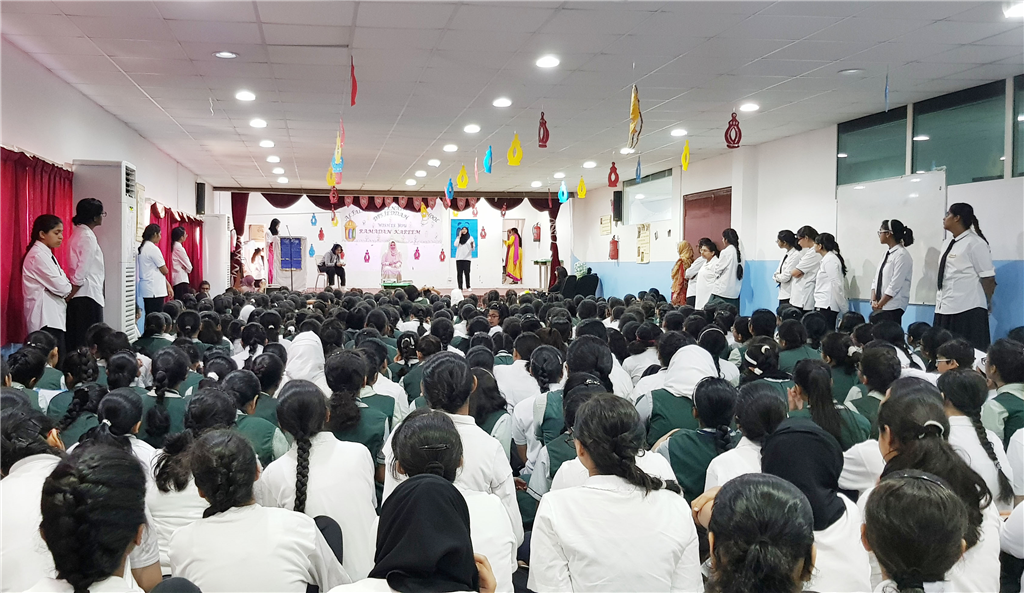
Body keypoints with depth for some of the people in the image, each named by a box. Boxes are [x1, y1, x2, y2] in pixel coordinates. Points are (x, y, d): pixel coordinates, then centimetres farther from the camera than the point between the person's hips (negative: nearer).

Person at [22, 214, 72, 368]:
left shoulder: (46, 254, 17)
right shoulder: (38, 256, -14)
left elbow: (60, 283, 14)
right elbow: (60, 286, -16)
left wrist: (66, 294, -4)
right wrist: (72, 288, 3)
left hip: (52, 315, 10)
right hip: (46, 317, -10)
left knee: (57, 360, 7)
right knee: (55, 362, -12)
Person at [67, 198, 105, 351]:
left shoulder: (79, 234, 14)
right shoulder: (88, 237, -14)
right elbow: (82, 271, -19)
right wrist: (70, 295, -12)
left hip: (79, 295, 9)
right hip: (88, 295, -9)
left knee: (77, 339, 10)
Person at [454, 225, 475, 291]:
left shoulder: (470, 238, 5)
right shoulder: (459, 237, 12)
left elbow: (473, 249, 2)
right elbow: (455, 245, -5)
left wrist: (472, 246, -20)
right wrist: (459, 236, -5)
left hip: (467, 258, -2)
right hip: (459, 258, 2)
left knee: (467, 273, -8)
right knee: (459, 273, -2)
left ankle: (468, 287, 1)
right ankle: (460, 287, -1)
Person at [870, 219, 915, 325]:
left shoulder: (902, 255, -11)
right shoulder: (888, 253, 13)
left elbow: (895, 286, -15)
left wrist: (879, 305, -10)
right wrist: (874, 300, 0)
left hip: (892, 309, -7)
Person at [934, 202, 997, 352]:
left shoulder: (975, 243, -8)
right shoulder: (947, 243, 16)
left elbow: (988, 278, -8)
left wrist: (986, 304, 1)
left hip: (967, 310, -8)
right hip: (945, 308, 8)